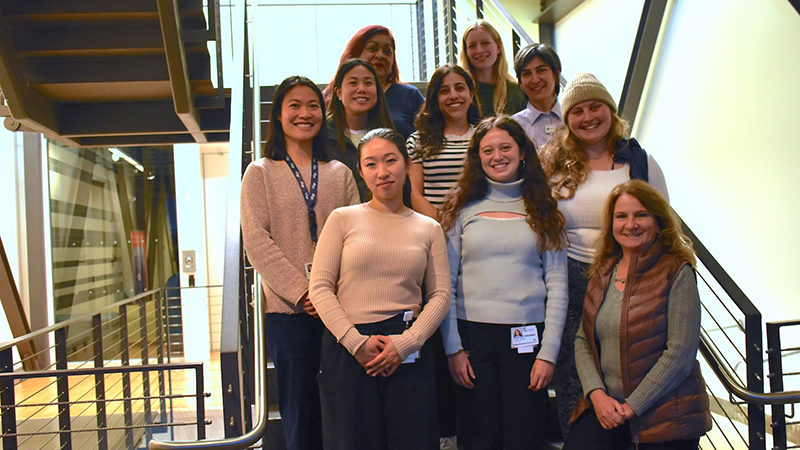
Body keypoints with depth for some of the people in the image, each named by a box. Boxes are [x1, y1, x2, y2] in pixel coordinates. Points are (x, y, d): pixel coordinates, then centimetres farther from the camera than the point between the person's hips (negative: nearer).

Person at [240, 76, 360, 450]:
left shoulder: (339, 173, 13)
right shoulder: (260, 173, 7)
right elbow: (256, 241, -4)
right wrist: (301, 291, -13)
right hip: (288, 310, -2)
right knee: (301, 417, 4)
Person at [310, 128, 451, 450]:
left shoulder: (429, 229, 10)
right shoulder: (343, 219, 5)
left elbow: (440, 295, 5)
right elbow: (320, 287, -1)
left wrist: (406, 342, -8)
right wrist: (356, 342, -10)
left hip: (408, 352, 1)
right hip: (347, 350, -1)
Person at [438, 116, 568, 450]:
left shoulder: (542, 210, 8)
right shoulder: (462, 208, 6)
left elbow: (557, 285, 4)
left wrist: (548, 353, -3)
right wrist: (453, 348, -4)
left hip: (527, 336, 0)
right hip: (473, 334, 0)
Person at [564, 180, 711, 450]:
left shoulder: (677, 273, -9)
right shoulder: (602, 273, 7)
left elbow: (680, 354, -14)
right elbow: (583, 340, 8)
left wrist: (632, 407, -13)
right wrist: (596, 393, -7)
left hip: (665, 413, -4)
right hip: (606, 406, 4)